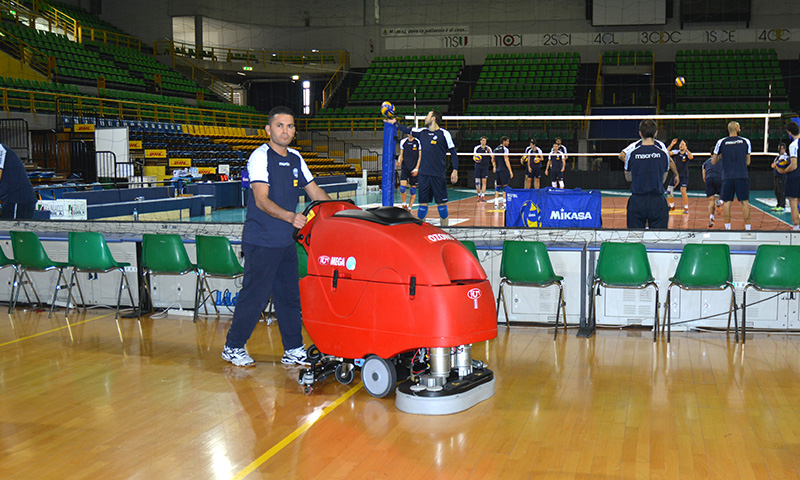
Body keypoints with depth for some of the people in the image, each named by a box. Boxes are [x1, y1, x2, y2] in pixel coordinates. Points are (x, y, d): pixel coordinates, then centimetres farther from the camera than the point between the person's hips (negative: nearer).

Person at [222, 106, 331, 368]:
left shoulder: (295, 158, 12)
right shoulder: (260, 157, -11)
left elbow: (315, 191, 17)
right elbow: (261, 201, -20)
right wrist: (290, 216, -35)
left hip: (286, 241, 7)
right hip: (261, 241, -7)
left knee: (290, 295, 11)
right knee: (255, 295, -3)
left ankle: (293, 350, 20)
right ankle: (233, 347, 12)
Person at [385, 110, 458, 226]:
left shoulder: (444, 134, -2)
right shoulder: (422, 132, 12)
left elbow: (453, 152, -1)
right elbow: (408, 130, 26)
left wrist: (455, 170, -6)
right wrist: (395, 123, 25)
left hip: (438, 175, -4)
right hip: (423, 173, 4)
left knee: (441, 203, -2)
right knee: (423, 202, 5)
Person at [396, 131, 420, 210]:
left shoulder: (418, 142, -2)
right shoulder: (403, 141, 7)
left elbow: (420, 157, -1)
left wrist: (416, 168, -8)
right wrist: (399, 161, -7)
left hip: (414, 169, -1)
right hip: (404, 168, 1)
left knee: (413, 187, 2)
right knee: (402, 187, -13)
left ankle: (409, 208, 11)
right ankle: (404, 205, 6)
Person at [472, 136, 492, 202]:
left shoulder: (488, 148, 4)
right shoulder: (476, 148, 4)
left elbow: (492, 156, 0)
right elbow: (474, 157, 2)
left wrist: (489, 152, -19)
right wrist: (475, 160, -20)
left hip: (485, 167, -1)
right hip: (478, 166, 1)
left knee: (484, 181, -8)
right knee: (477, 182, 0)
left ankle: (483, 196, -6)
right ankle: (479, 195, 16)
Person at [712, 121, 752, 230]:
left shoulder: (721, 142, 2)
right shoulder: (745, 141, 4)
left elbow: (713, 162, 7)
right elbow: (748, 162, 12)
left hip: (727, 177, 0)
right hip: (742, 176, 0)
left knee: (726, 202, 5)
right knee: (745, 202, 4)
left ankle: (727, 227, 4)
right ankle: (747, 227, 4)